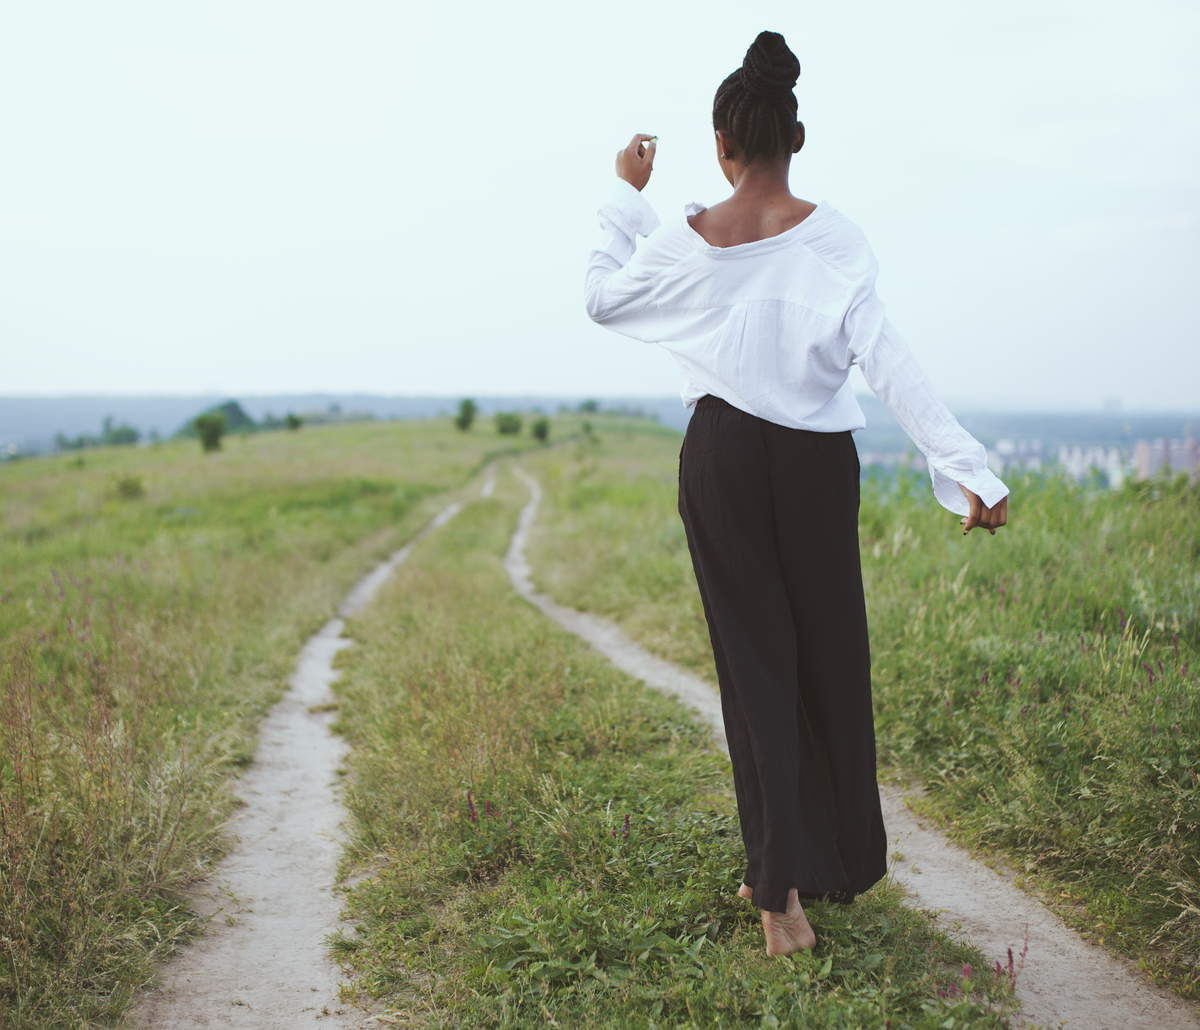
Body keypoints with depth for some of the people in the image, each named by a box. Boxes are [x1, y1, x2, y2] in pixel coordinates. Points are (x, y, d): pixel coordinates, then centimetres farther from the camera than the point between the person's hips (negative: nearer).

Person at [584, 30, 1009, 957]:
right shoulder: (834, 239, -8)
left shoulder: (684, 243, -5)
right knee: (831, 656, 14)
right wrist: (967, 466, -18)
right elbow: (886, 361, -16)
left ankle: (782, 891, 3)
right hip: (818, 461, 0)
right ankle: (845, 864, 29)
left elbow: (603, 297, 13)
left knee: (755, 656, 6)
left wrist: (626, 196, 21)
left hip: (724, 458, 0)